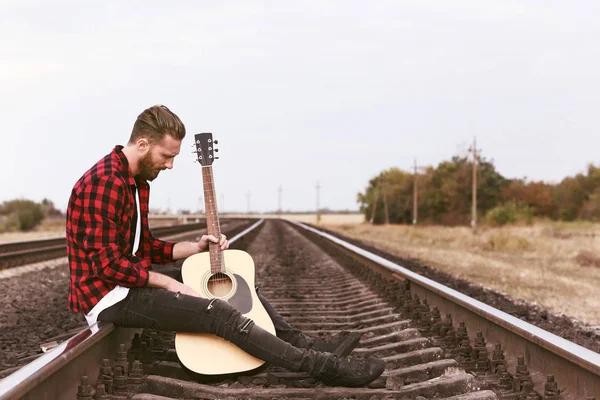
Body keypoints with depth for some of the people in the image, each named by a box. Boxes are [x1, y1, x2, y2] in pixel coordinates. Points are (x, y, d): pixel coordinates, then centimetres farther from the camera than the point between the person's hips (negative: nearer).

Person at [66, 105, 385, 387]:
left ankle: (306, 346, 13)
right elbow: (106, 263, -25)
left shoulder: (136, 180, 11)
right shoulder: (105, 182, -22)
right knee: (221, 313, -20)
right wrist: (167, 283, -18)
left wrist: (195, 247, 3)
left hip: (132, 278, 11)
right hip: (111, 296, -11)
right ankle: (325, 367, -14)